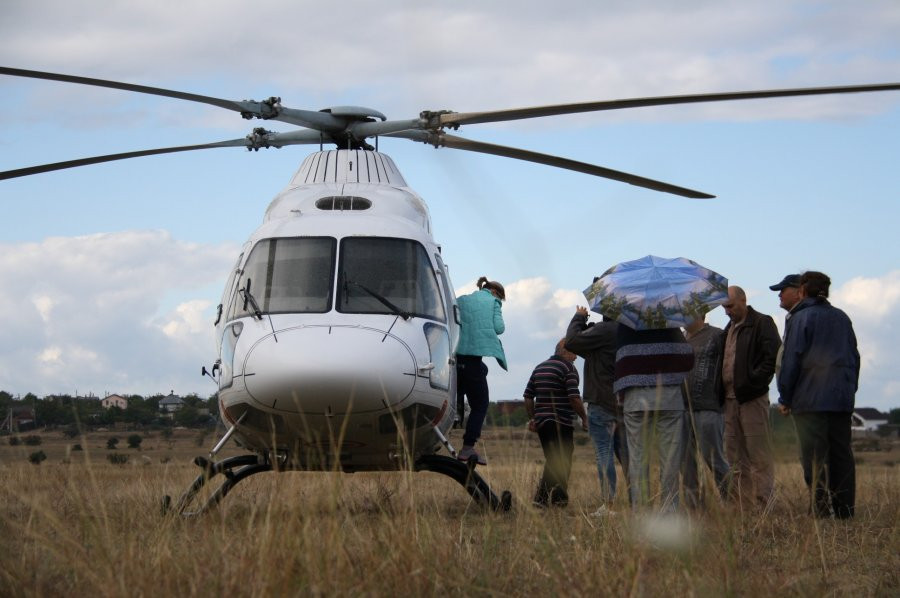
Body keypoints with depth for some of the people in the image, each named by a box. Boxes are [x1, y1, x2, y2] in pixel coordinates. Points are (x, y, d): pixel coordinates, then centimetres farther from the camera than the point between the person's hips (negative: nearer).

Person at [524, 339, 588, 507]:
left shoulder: (539, 368, 16)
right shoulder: (568, 368, -7)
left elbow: (528, 396, 16)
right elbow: (574, 397, -16)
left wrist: (533, 417, 22)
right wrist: (584, 418, -5)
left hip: (541, 422, 8)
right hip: (561, 423, -8)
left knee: (552, 461, 17)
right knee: (562, 463, -5)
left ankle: (543, 499, 16)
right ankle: (557, 498, -10)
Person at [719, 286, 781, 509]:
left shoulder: (762, 323, -4)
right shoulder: (729, 328, 20)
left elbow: (774, 357, -12)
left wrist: (754, 382, -16)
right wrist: (721, 390, 11)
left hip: (752, 398, -8)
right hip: (730, 398, 8)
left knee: (758, 454, -6)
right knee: (735, 456, 7)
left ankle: (763, 503, -5)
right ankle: (744, 502, 11)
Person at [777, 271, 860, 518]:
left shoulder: (801, 319, -3)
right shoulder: (842, 318, 15)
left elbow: (791, 361, -5)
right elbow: (854, 357, 20)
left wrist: (785, 398, 1)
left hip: (810, 398, -6)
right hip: (842, 399, 6)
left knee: (815, 457, -6)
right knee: (842, 454, 7)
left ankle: (821, 511, -10)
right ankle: (845, 511, 6)